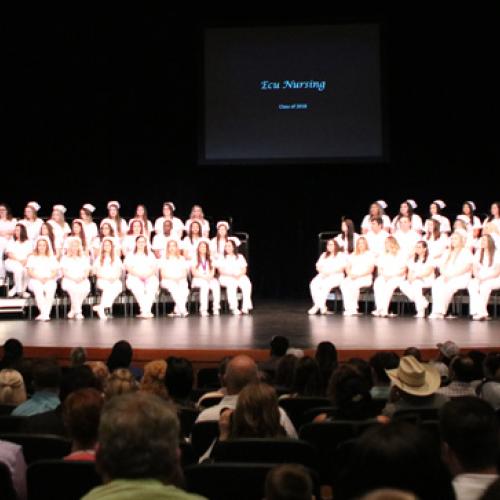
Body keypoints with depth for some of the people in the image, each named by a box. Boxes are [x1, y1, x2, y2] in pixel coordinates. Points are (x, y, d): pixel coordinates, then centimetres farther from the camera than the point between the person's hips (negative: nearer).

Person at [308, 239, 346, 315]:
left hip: (336, 276, -5)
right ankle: (322, 307, -29)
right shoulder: (324, 255, 25)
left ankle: (317, 306, -29)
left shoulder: (341, 255, 7)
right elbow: (318, 266, 15)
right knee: (313, 284, -26)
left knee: (325, 284, -36)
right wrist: (322, 272, -7)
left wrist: (330, 272, -17)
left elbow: (342, 267, -8)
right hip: (323, 275, 5)